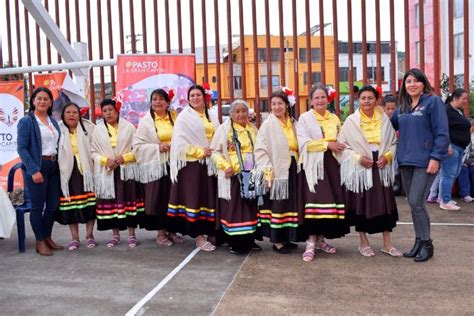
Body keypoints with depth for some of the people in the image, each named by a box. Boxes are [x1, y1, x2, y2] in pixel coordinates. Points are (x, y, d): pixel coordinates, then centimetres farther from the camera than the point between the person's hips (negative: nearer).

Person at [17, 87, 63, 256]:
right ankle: (40, 242, 13)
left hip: (53, 167, 6)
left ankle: (47, 237, 25)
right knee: (38, 205, 2)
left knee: (54, 204, 9)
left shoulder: (53, 121, 13)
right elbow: (21, 148, -10)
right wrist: (34, 170, -18)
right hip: (37, 167, -6)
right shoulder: (26, 121, -5)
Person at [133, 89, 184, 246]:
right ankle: (161, 233, 13)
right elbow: (138, 145, -5)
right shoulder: (146, 121, 0)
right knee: (158, 199, 1)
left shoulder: (175, 117, 8)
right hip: (155, 166, -3)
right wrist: (157, 147, -15)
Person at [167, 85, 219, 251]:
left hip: (208, 164, 6)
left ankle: (210, 232, 18)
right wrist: (200, 152, -16)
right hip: (191, 164, -6)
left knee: (208, 198, 9)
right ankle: (198, 237, 0)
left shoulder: (209, 116, 14)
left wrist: (214, 151, -2)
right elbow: (180, 143, -12)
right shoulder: (184, 117, -4)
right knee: (194, 199, -4)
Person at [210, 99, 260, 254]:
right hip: (233, 176, -5)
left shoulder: (253, 129, 13)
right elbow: (215, 151, -5)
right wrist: (226, 166, -18)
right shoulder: (224, 129, -1)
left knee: (251, 207, 10)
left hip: (252, 176, 5)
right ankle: (235, 242, 5)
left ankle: (249, 239, 21)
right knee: (234, 208, -3)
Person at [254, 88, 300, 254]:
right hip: (276, 171, -6)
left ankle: (286, 237, 23)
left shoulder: (293, 123, 9)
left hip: (292, 169, 6)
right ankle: (277, 241, 8)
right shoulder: (268, 125, -6)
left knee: (289, 203, 11)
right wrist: (267, 171, -18)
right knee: (277, 205, -1)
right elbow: (260, 150, -11)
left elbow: (298, 147, 14)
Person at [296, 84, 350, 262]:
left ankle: (320, 239, 15)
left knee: (330, 201, 3)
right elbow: (304, 143, -12)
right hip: (313, 165, -5)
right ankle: (310, 243, -10)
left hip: (331, 165, 5)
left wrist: (339, 147, -3)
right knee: (314, 202, -13)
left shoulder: (335, 119, 16)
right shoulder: (304, 118, 0)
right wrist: (327, 144, -15)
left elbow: (340, 141, 19)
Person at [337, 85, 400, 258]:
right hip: (360, 169, -2)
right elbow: (341, 145, -4)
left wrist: (387, 156, -9)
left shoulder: (384, 119, 4)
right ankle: (363, 243, 19)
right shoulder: (351, 121, -3)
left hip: (381, 168, 2)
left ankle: (387, 243, 16)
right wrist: (358, 158, -14)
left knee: (385, 204, 4)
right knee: (361, 205, 4)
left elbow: (394, 142, 9)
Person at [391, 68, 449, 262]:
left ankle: (426, 243, 7)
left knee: (416, 203, -9)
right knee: (413, 204, 10)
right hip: (406, 161, 7)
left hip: (425, 162, -6)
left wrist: (436, 157, -17)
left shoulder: (433, 102, -5)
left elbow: (442, 133, -10)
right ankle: (419, 242, 20)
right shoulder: (402, 108, 14)